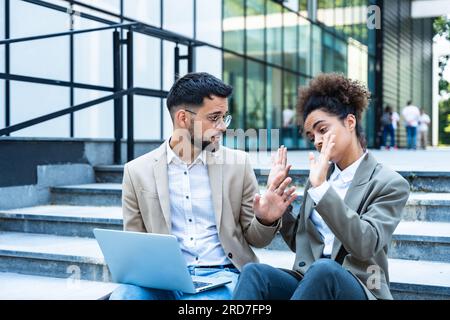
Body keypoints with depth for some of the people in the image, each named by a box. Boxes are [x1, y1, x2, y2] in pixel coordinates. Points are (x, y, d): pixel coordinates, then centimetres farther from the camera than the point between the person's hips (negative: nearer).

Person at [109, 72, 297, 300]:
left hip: (221, 275, 0)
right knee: (122, 296, -31)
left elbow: (254, 238, 12)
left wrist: (266, 220, -12)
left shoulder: (237, 163, 7)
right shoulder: (137, 171, 6)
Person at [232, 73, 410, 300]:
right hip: (309, 282, 5)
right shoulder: (320, 175, 15)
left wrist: (321, 187, -22)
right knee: (254, 272, -27)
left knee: (323, 270, -38)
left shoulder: (390, 183, -2)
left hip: (358, 290, -4)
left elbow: (365, 245, -18)